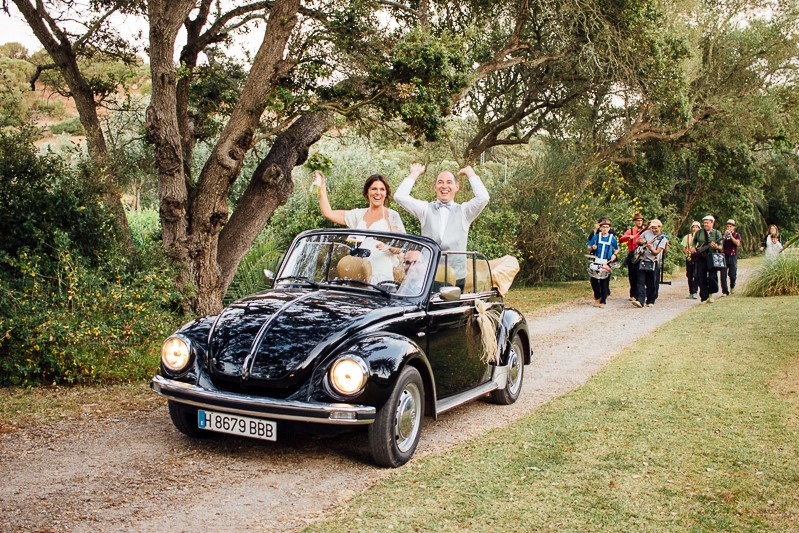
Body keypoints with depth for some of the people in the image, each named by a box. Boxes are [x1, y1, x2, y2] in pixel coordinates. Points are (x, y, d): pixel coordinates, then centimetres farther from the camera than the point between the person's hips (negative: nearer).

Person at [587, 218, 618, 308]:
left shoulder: (612, 238, 4)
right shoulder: (596, 237, 4)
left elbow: (617, 249, 18)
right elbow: (588, 248, 10)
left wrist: (614, 255, 0)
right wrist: (592, 248, -11)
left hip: (607, 263, -1)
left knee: (604, 282, -2)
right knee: (594, 280, -3)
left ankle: (603, 301, 6)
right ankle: (597, 297, 19)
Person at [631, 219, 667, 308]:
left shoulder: (662, 238, 0)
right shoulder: (646, 233, 8)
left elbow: (657, 252, -9)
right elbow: (637, 241, 21)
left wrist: (651, 249, -29)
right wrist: (640, 241, -2)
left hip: (654, 263, -2)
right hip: (643, 260, 2)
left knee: (653, 284, 3)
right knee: (641, 281, -8)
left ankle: (650, 301, 16)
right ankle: (640, 301, -14)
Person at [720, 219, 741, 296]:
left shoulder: (737, 235, 8)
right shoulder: (724, 234, 14)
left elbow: (737, 243, -10)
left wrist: (731, 236, -12)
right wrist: (725, 236, -10)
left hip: (733, 256, -1)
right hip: (724, 256, 1)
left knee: (732, 275, -1)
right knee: (723, 275, -7)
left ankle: (732, 287, 28)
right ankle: (725, 291, -4)